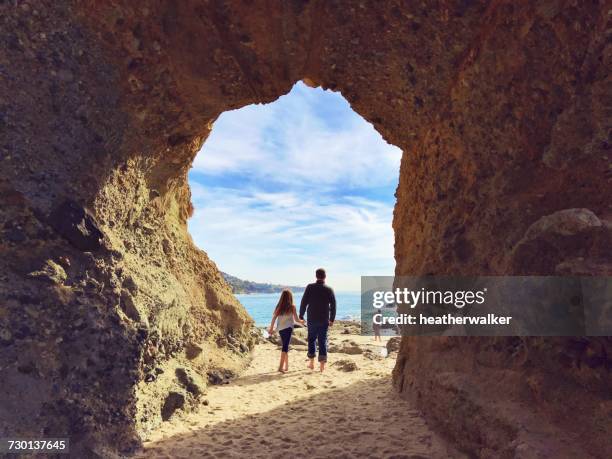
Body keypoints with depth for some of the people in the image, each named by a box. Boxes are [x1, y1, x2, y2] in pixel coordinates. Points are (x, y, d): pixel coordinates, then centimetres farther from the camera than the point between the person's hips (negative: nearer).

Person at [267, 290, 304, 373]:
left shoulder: (278, 307, 4)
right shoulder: (292, 307, -5)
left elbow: (274, 318, 4)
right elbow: (296, 319, -2)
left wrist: (271, 328, 15)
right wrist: (301, 321, 19)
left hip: (280, 329, 5)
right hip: (288, 328, -5)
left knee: (285, 346, 19)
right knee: (285, 347, -6)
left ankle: (286, 366, 28)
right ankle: (281, 367, -17)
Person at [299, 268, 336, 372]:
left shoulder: (310, 287, -6)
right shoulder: (329, 289, -3)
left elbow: (304, 302, -6)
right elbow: (333, 305, 0)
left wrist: (301, 315, 3)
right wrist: (332, 319, 9)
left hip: (312, 319, 0)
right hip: (324, 320, 0)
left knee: (312, 339, 15)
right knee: (323, 341, 6)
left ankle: (312, 362, 16)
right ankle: (322, 364, 2)